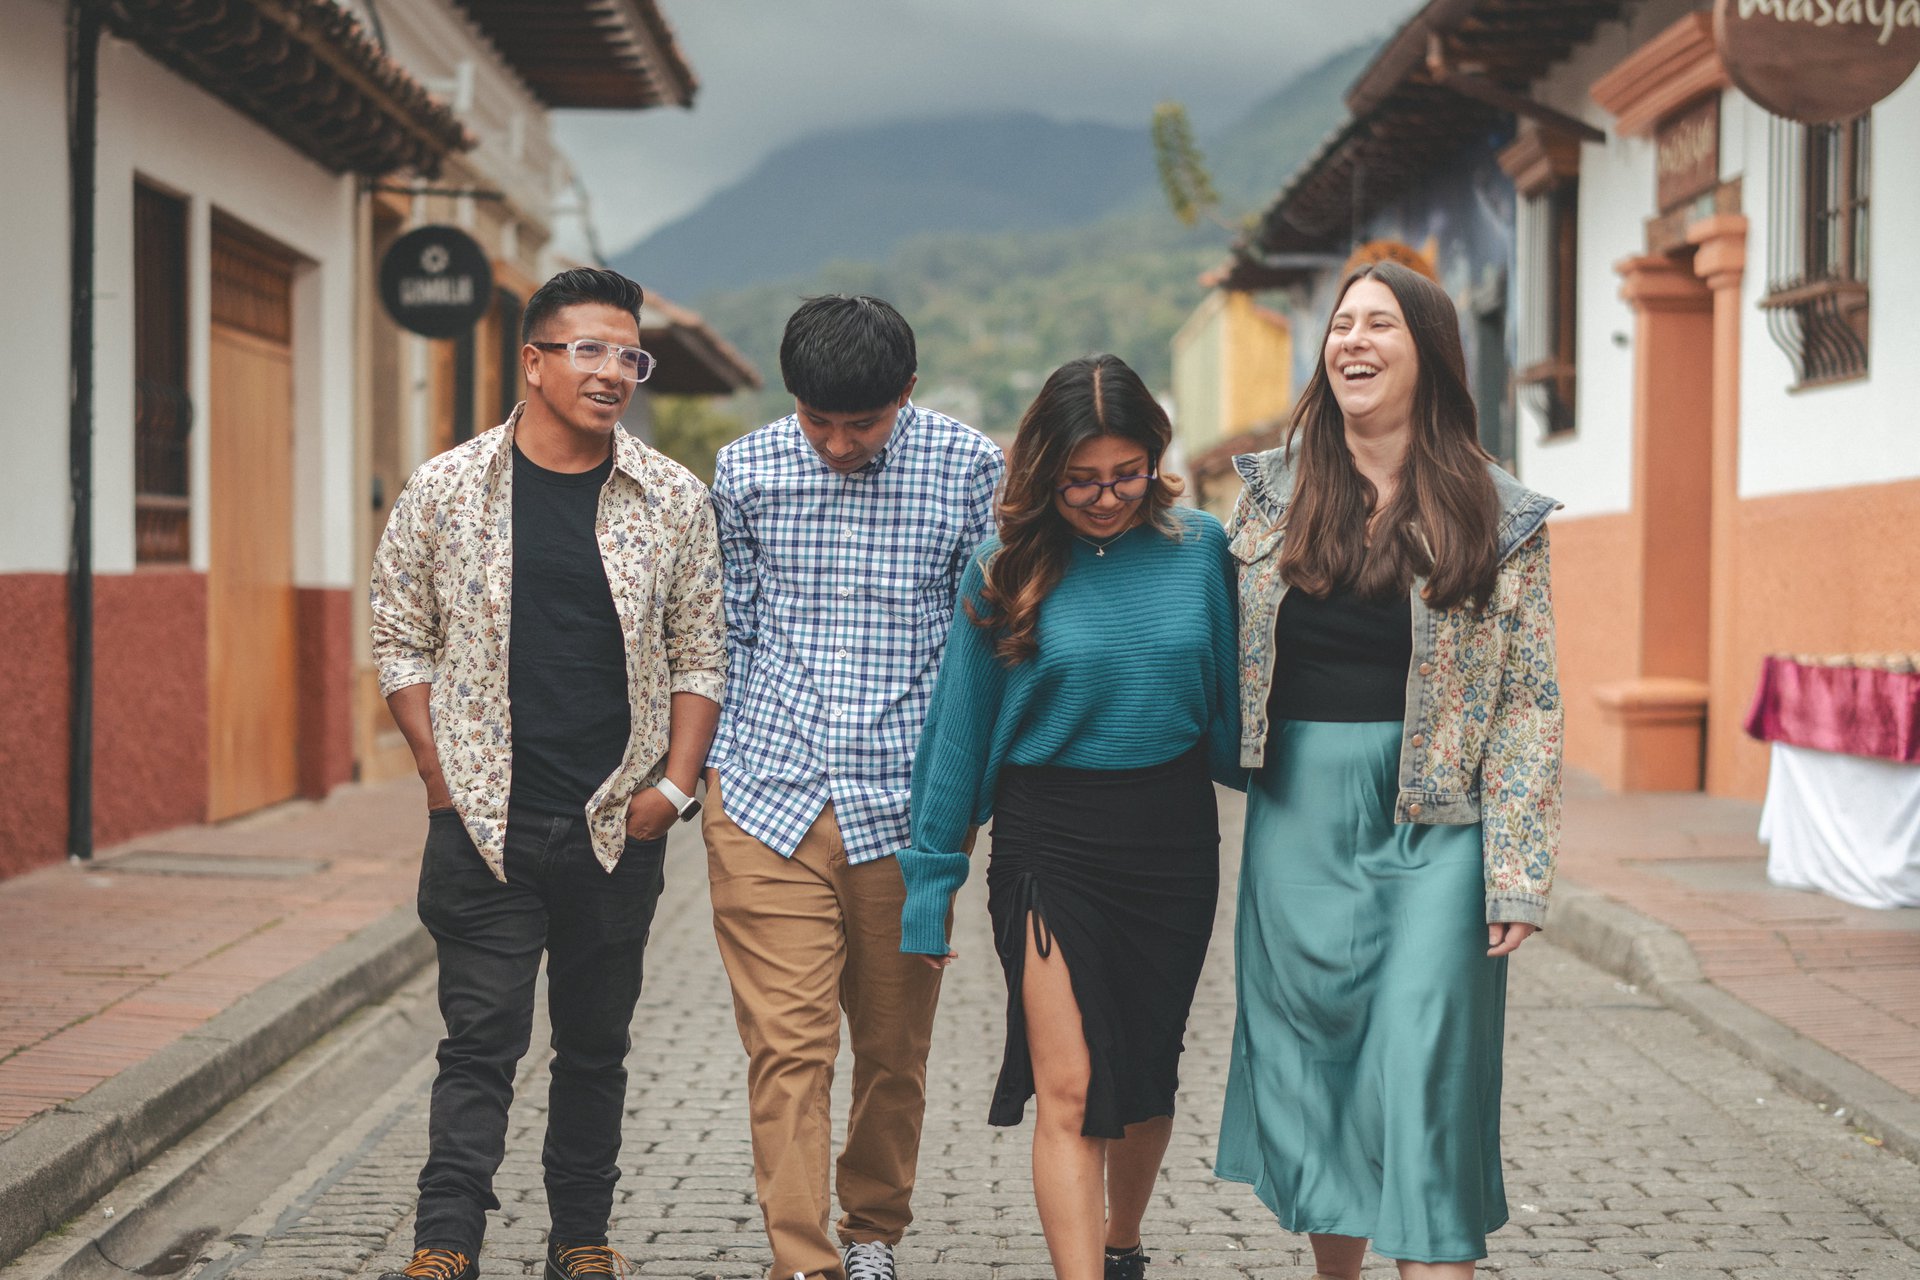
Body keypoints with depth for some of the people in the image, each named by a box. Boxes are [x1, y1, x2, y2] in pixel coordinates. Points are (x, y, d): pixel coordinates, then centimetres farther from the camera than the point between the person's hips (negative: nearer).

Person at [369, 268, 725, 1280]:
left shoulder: (674, 502, 3)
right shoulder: (443, 491, 0)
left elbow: (698, 653, 7)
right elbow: (401, 639, 7)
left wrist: (673, 784, -1)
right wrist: (439, 772, -1)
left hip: (619, 827, 2)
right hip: (484, 823, -2)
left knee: (596, 1043, 11)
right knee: (480, 1039, -3)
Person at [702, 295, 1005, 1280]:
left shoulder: (969, 467, -1)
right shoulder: (745, 470, 3)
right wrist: (714, 760, 9)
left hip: (905, 803, 0)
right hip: (767, 799, 0)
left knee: (894, 1043, 12)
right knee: (786, 1043, -7)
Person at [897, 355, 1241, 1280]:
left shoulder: (1201, 549, -1)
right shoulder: (1007, 571, -4)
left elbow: (1231, 706, 9)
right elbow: (959, 731, 1)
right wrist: (930, 880, 3)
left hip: (1174, 837, 3)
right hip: (1048, 842, -3)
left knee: (1146, 1072, 17)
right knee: (1068, 1090, -10)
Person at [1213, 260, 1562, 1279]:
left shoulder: (1498, 520, -1)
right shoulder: (1270, 496, 7)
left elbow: (1528, 701, -3)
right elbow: (1222, 653, 16)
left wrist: (1518, 875, -8)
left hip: (1433, 829, -3)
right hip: (1297, 821, 3)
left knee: (1422, 1075, -7)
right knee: (1312, 1066, 10)